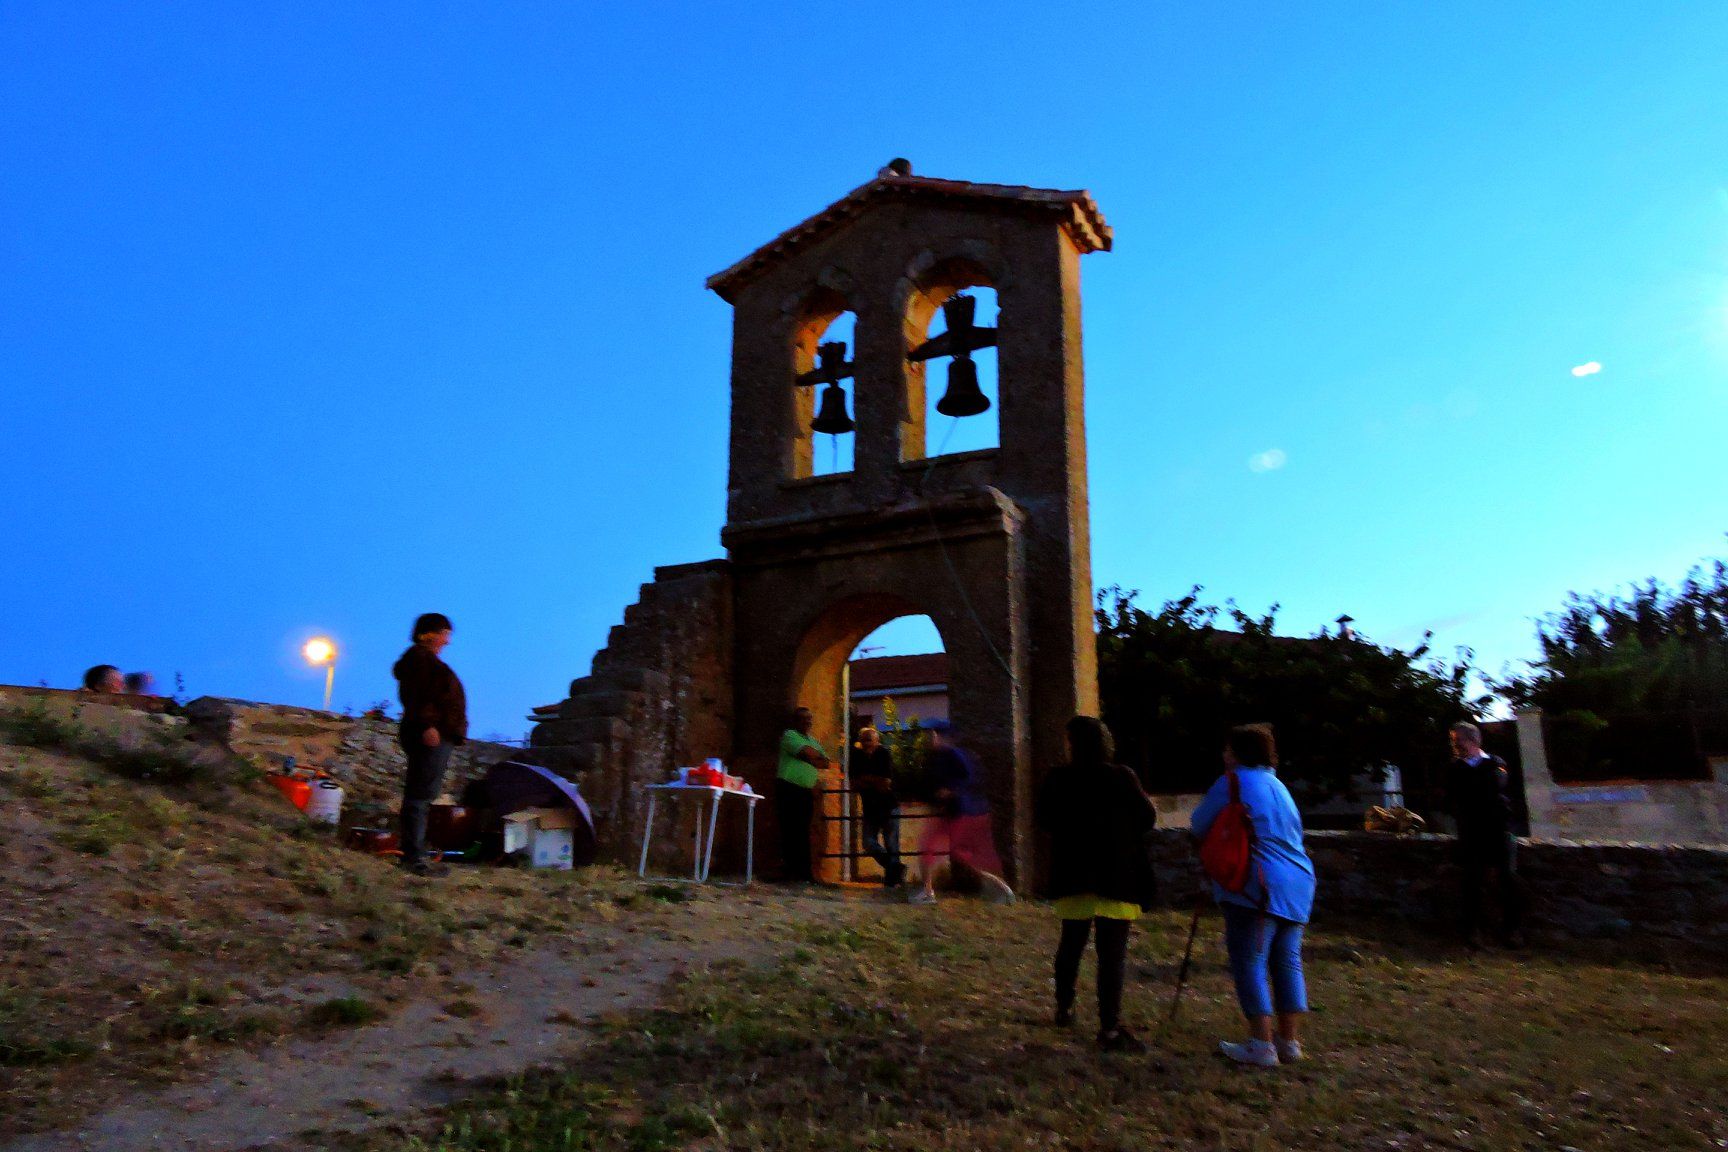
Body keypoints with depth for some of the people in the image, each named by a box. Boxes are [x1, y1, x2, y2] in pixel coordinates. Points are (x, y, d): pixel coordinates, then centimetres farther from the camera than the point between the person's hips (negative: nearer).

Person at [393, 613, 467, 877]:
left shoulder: (428, 660, 25)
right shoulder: (419, 657, -4)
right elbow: (416, 695, -17)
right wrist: (426, 725, -26)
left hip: (440, 735, 10)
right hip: (431, 735, -10)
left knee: (422, 795, 10)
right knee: (420, 795, -11)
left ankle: (414, 854, 14)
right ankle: (413, 857, -11)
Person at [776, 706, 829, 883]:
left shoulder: (813, 741, 22)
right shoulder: (790, 735, -1)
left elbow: (825, 762, 11)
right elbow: (808, 753, -18)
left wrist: (811, 758, -7)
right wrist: (817, 756, 3)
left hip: (807, 791, 7)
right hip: (789, 788, -7)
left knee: (803, 833, 4)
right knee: (791, 831, -8)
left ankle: (804, 872, 5)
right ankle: (790, 872, -8)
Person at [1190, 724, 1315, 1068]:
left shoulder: (1233, 782, -6)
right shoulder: (1278, 785, 19)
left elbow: (1199, 826, -2)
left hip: (1258, 886, -8)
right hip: (1296, 885, 8)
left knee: (1249, 961, -4)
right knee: (1287, 962, 12)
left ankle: (1261, 1045, -5)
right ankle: (1290, 1041, 17)